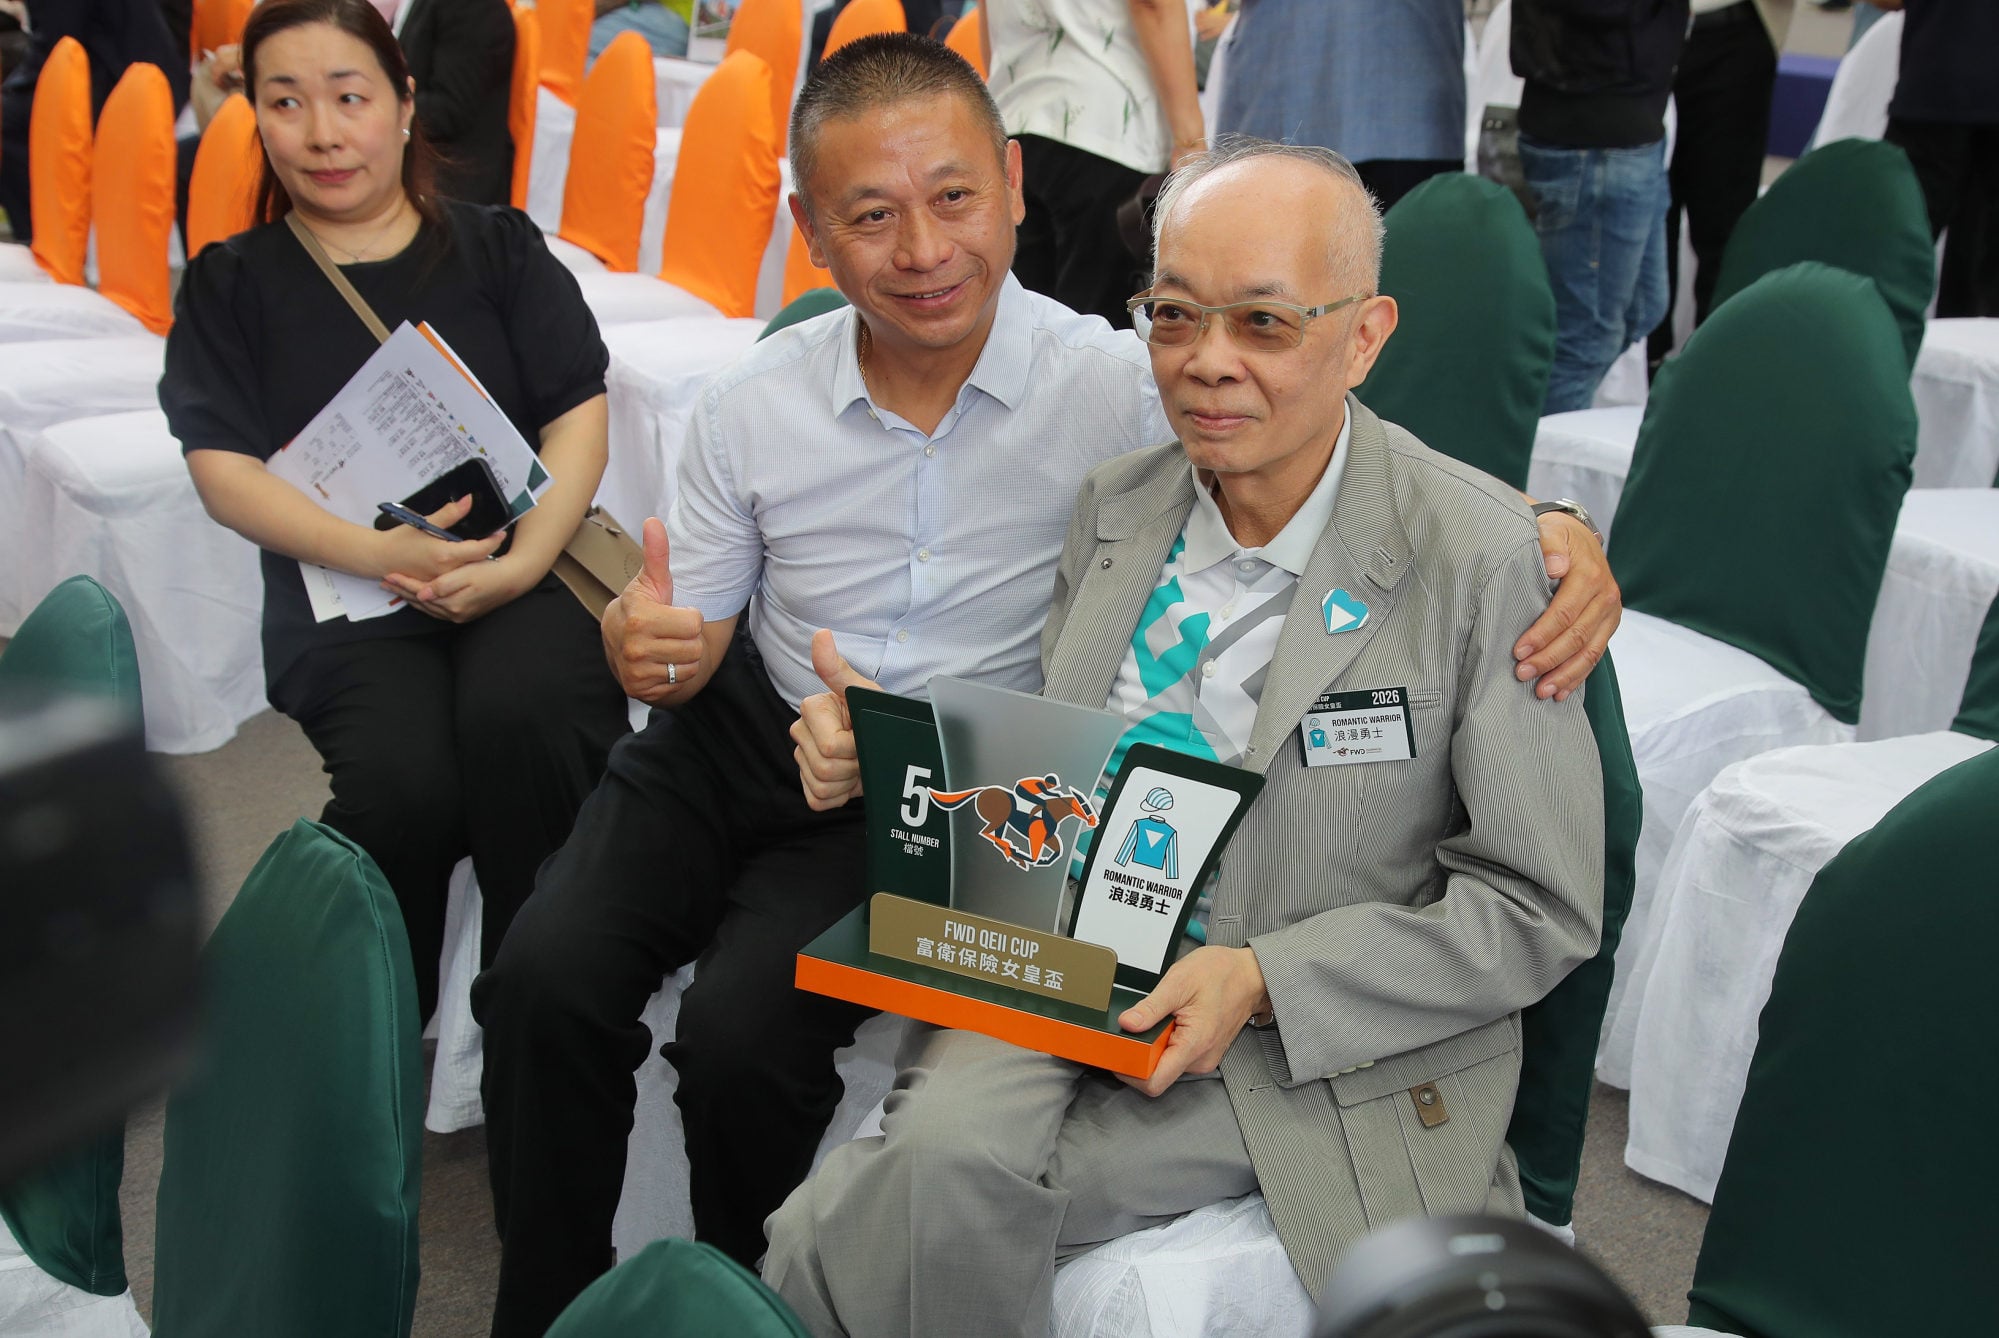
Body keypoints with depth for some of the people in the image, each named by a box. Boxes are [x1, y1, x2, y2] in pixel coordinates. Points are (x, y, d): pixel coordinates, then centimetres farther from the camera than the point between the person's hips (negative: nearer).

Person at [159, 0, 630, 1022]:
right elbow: (223, 471, 2)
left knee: (516, 716, -34)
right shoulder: (234, 284, 14)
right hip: (342, 592, 0)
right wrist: (380, 554, -14)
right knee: (403, 780, -31)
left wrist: (521, 563, -14)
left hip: (524, 564, 1)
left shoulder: (497, 247, 15)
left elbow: (580, 412, 5)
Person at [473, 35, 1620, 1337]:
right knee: (547, 979, -17)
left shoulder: (1122, 390, -14)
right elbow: (687, 636, 7)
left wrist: (1551, 529, -34)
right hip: (739, 743, 3)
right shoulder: (752, 405, -4)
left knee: (742, 1032, -25)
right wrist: (641, 641, -19)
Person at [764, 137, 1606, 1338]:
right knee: (941, 1149, -27)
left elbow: (1540, 909, -8)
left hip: (1312, 1049, -4)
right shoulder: (1115, 506, 7)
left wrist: (1261, 979, -18)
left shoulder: (1483, 557, -10)